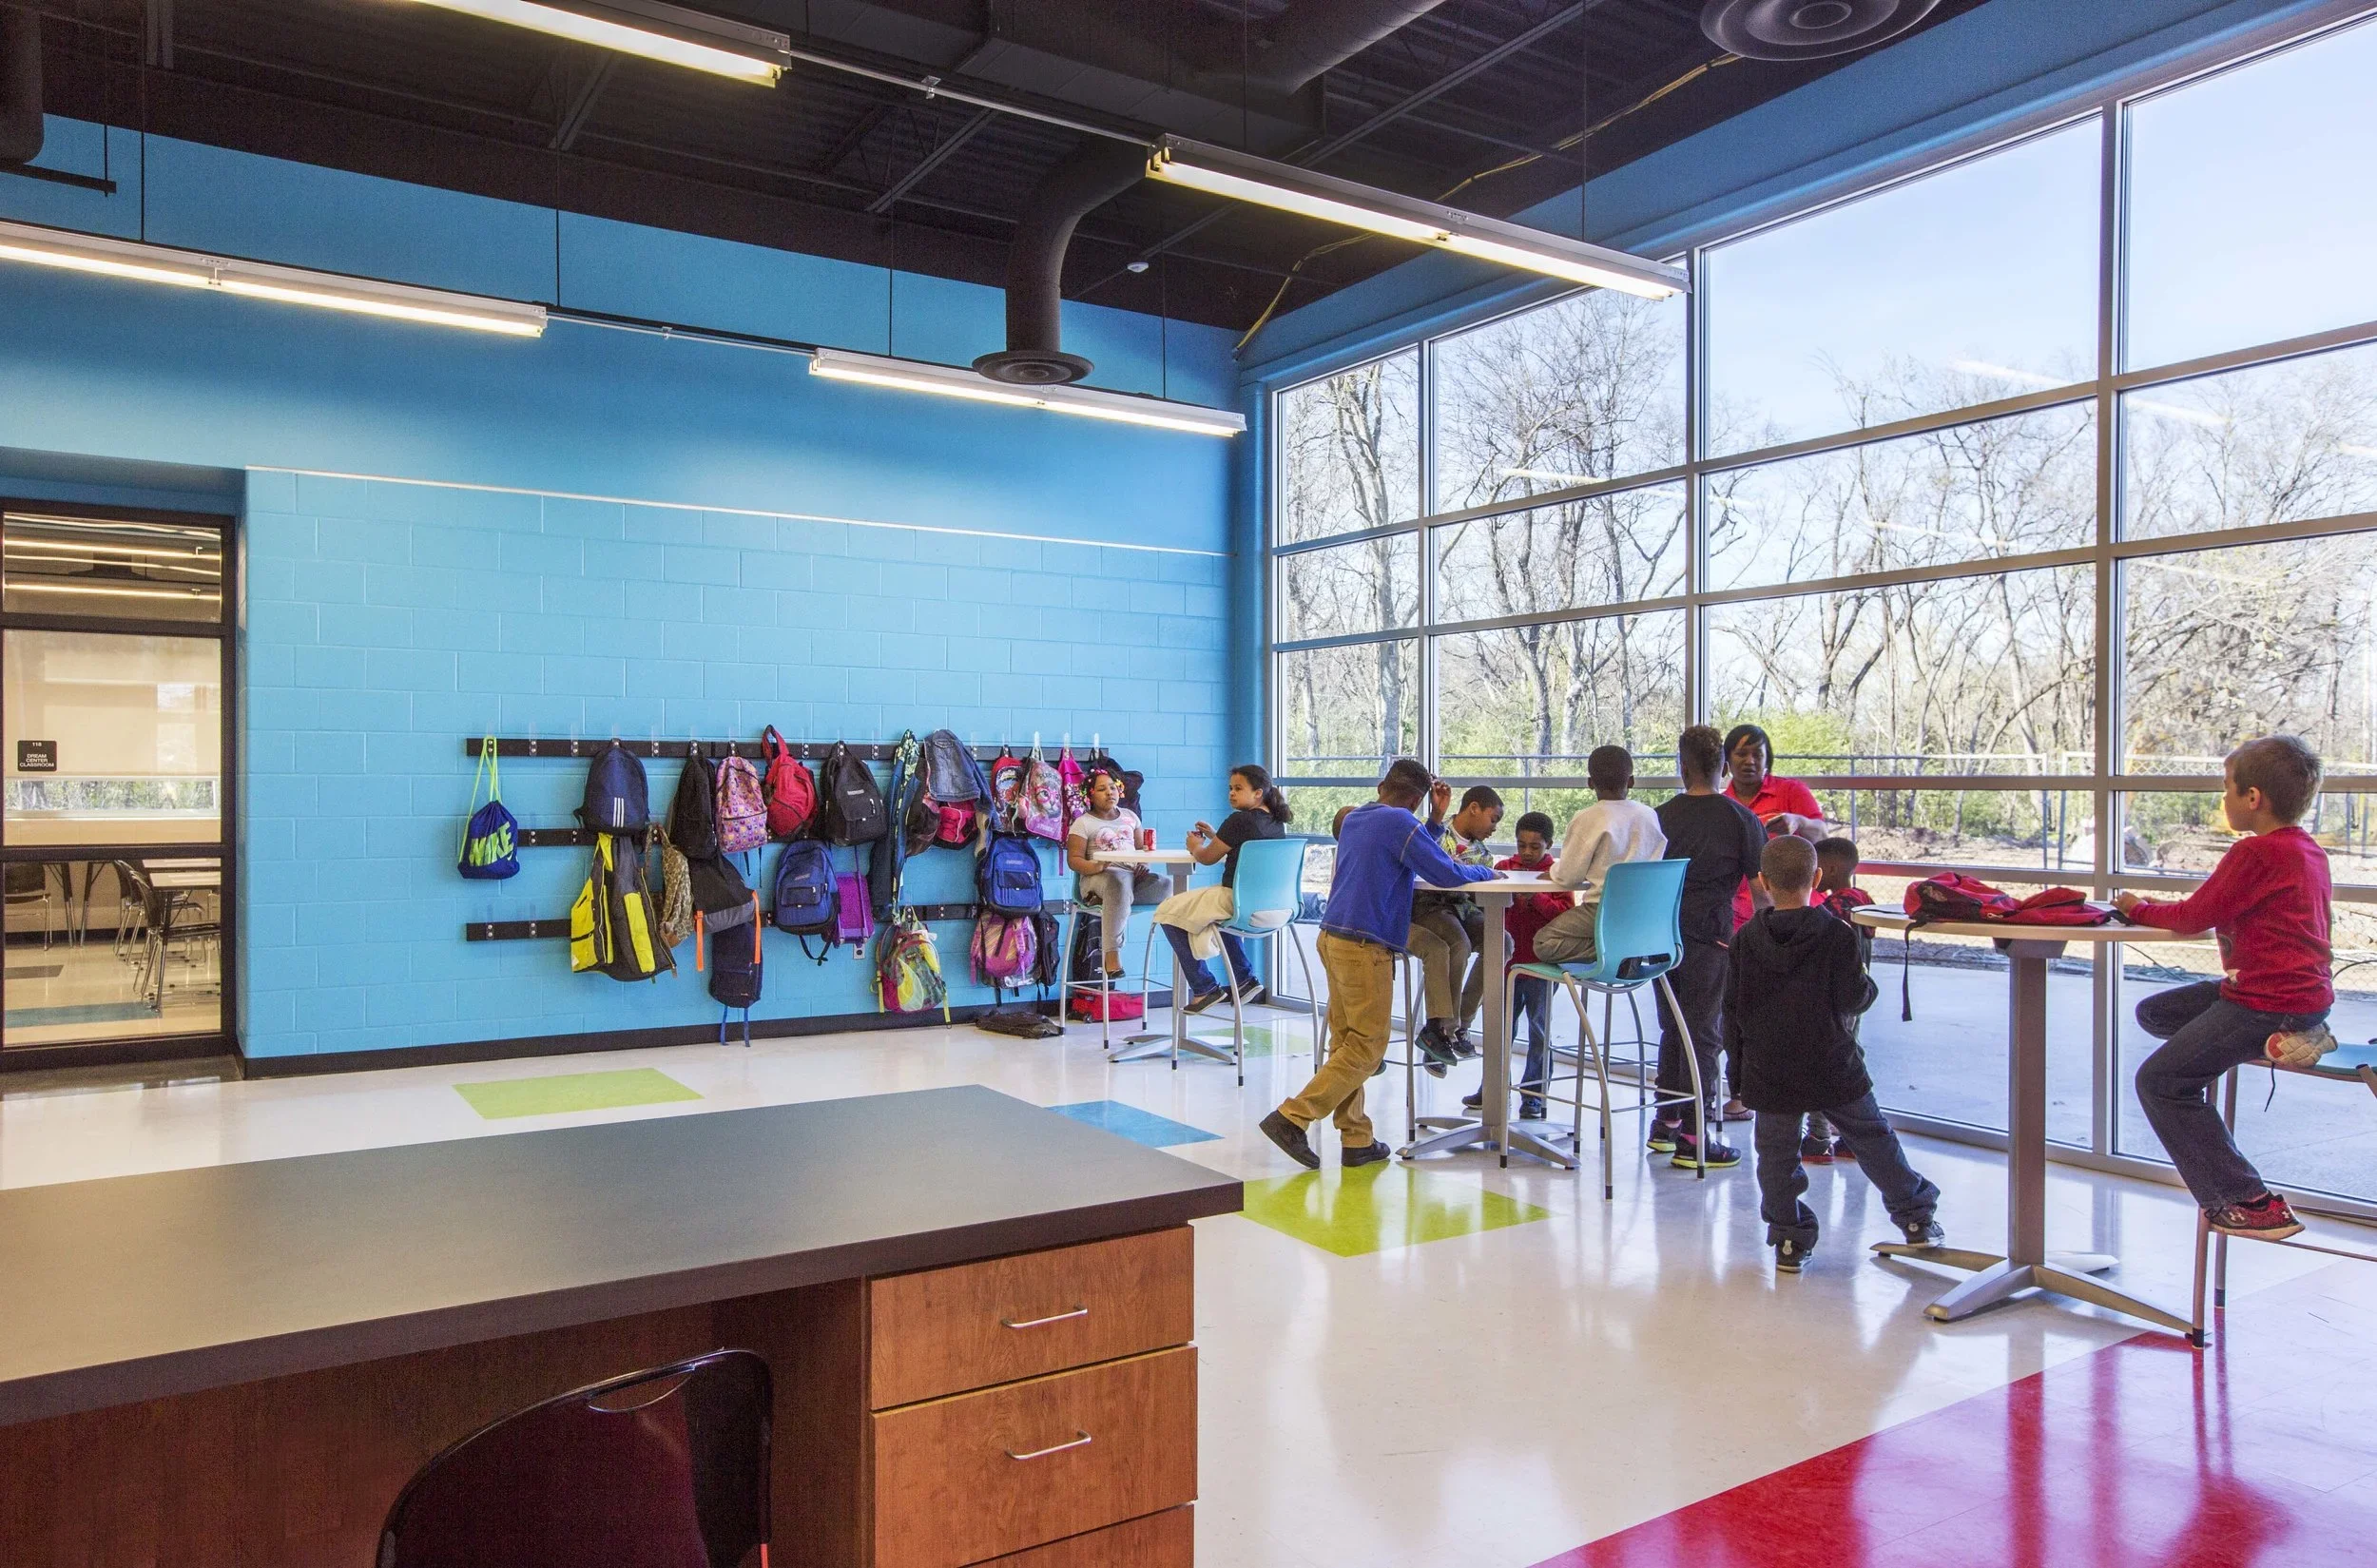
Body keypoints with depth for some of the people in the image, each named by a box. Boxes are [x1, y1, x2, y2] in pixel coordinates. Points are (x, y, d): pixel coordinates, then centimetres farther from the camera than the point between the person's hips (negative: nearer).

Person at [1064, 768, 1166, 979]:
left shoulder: (1130, 816, 22)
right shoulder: (1083, 823, 7)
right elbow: (1074, 859, -2)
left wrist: (1143, 866, -3)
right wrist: (1096, 867, -23)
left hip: (1133, 875, 5)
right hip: (1099, 877, -5)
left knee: (1163, 885, -27)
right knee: (1119, 881, -42)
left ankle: (1105, 903, -25)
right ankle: (1112, 954, -46)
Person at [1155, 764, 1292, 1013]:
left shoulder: (1239, 820, -15)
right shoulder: (1276, 822, 9)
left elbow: (1207, 858, -5)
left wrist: (1195, 846, 15)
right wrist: (1216, 836, 19)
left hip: (1240, 903, -9)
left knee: (1167, 913, 4)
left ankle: (1204, 987, 6)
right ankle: (1245, 978, 32)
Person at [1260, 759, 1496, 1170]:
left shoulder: (1353, 819, 17)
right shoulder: (1402, 823, -9)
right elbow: (1449, 875, -9)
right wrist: (1486, 872, 9)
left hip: (1333, 937, 9)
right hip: (1364, 945, -9)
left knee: (1347, 1040, 10)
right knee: (1367, 1046, -3)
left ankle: (1356, 1139, 12)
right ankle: (1293, 1117, -9)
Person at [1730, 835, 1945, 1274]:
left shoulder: (1745, 940, -4)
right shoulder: (1837, 935, -10)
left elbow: (1733, 1007, 1)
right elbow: (1852, 998, -12)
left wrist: (1740, 1050, 15)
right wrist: (1868, 985, 11)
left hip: (1769, 1072, 0)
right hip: (1833, 1067, 0)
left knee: (1776, 1154, 10)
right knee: (1873, 1137, 16)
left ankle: (1788, 1238, 12)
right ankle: (1916, 1218, 28)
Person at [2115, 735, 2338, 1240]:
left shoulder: (2255, 852, -17)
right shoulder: (2308, 848, 11)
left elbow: (2197, 917, -11)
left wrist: (2139, 909, 5)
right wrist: (2164, 908, 12)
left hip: (2267, 1002, -10)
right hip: (2301, 991, 10)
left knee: (2161, 1080, -8)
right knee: (2154, 1013, 18)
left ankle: (2251, 1203, -8)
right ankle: (2292, 1035, 7)